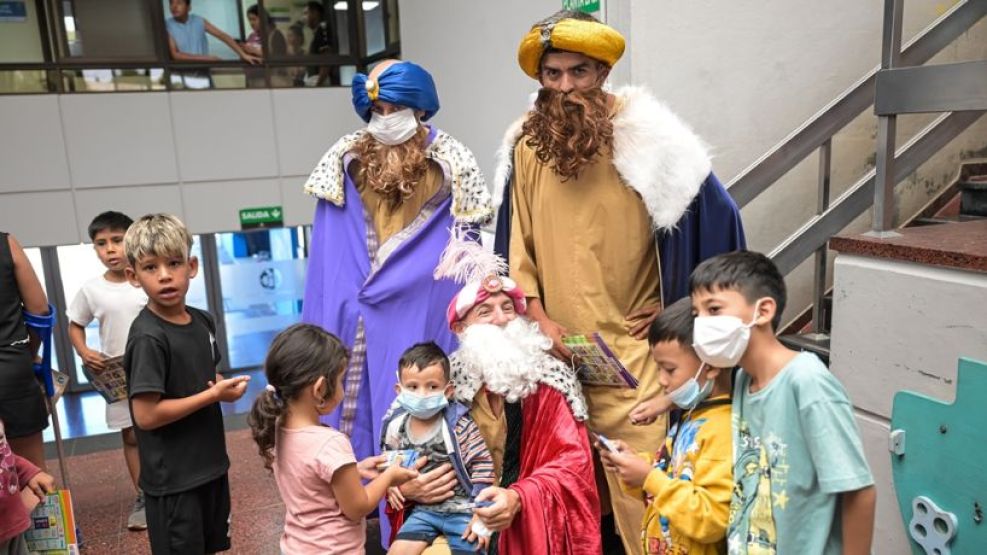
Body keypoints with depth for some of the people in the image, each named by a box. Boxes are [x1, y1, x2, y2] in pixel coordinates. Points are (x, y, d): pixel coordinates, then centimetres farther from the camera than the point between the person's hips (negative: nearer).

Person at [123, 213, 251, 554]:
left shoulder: (202, 322, 1)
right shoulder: (147, 337, -21)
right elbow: (146, 415, -23)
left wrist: (225, 386, -6)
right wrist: (214, 395, -19)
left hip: (210, 464, 7)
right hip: (172, 478, -7)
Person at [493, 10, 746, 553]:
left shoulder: (643, 137, -8)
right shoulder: (526, 145, 4)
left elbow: (716, 215, -3)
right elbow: (517, 239, 9)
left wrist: (674, 305, 0)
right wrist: (538, 315, -1)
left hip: (629, 342, -3)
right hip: (558, 344, 4)